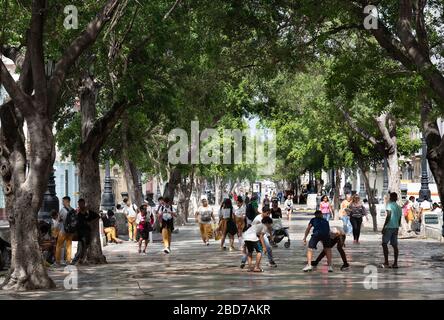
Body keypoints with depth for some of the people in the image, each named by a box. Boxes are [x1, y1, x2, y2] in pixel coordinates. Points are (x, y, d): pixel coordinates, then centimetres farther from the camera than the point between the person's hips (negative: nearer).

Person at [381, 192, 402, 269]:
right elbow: (399, 219, 17)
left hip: (389, 227, -7)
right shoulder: (399, 207, 15)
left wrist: (384, 226, -15)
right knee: (395, 245, 7)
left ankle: (386, 263, -8)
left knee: (384, 244, -2)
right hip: (396, 228, 7)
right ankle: (395, 263, 5)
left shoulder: (389, 205, -7)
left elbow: (388, 216, -17)